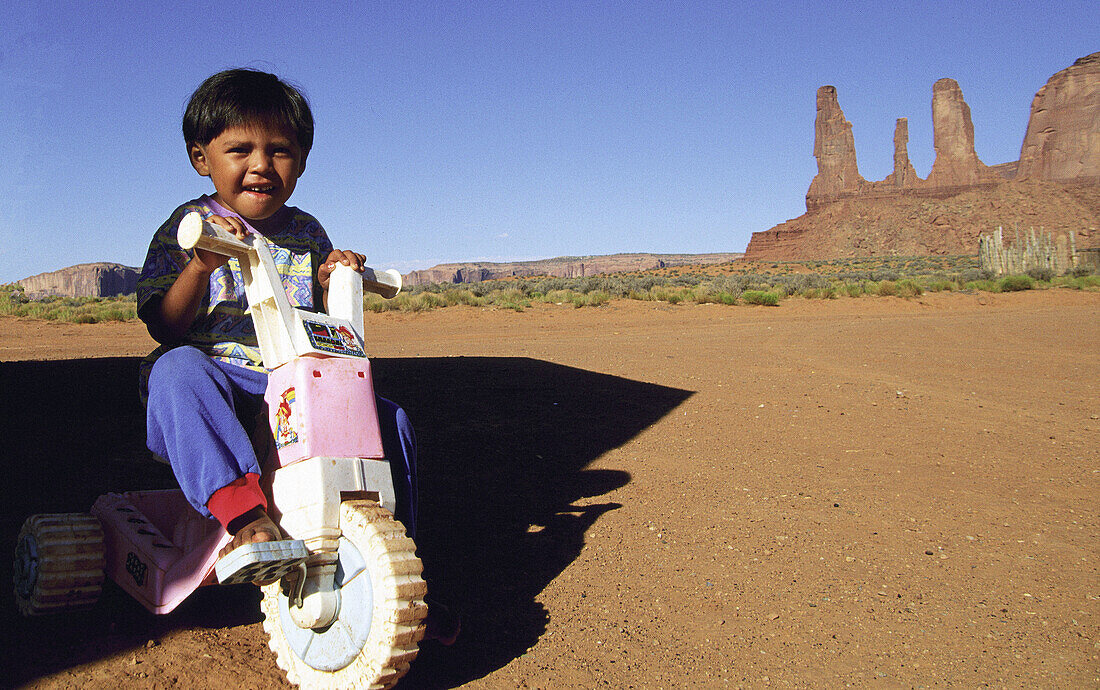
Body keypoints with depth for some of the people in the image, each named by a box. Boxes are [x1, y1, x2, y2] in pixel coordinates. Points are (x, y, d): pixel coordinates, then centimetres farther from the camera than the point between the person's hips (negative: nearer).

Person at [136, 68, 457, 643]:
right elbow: (165, 326, -7)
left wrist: (332, 284, -7)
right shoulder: (188, 226, 3)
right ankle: (244, 513, -46)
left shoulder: (308, 234, 13)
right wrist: (202, 265, -24)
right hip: (220, 383, -3)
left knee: (389, 417, -14)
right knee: (177, 369, -36)